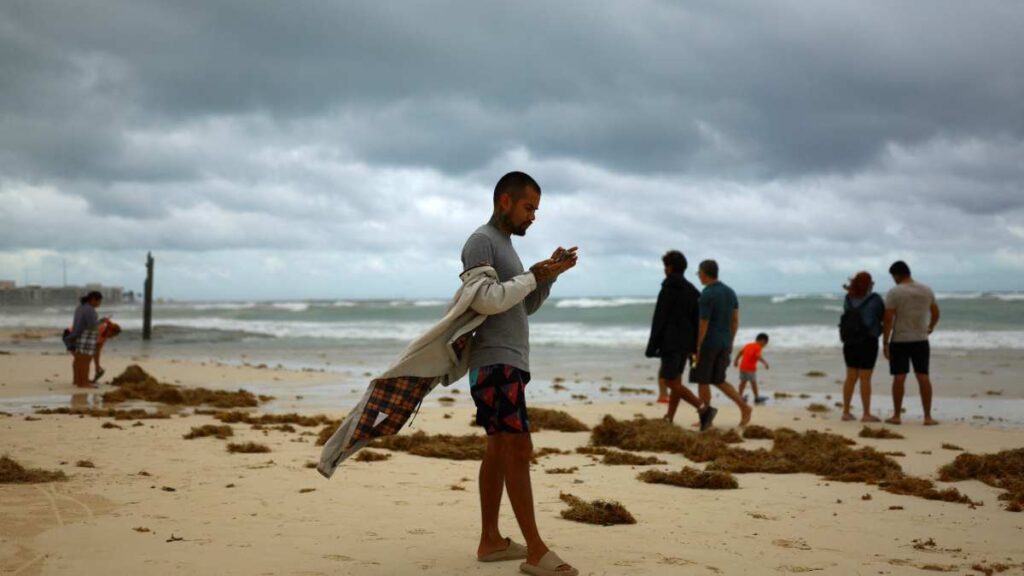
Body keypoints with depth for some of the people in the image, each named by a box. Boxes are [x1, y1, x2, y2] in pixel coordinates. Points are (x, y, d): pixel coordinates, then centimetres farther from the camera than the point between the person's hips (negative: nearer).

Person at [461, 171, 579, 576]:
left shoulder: (505, 245, 22)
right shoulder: (481, 241, -7)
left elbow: (527, 306, 19)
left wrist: (549, 274, 3)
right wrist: (534, 274, -19)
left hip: (510, 361, 10)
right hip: (495, 361, -10)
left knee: (499, 448, 9)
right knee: (518, 448, -13)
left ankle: (490, 540, 14)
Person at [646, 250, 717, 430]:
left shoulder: (669, 289, -11)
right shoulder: (691, 290, 14)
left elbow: (659, 320, -14)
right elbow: (697, 320, 14)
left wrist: (652, 346, -14)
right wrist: (695, 346, 16)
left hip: (671, 342, -9)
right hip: (686, 342, 9)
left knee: (670, 381, -9)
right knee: (676, 379, 13)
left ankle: (703, 408, -21)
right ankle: (669, 418, 14)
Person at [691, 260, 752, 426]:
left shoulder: (706, 295, -17)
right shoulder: (730, 292, 8)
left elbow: (703, 326, -18)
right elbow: (735, 320, 12)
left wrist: (696, 349, -13)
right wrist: (730, 343, 20)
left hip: (708, 344, -8)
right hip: (724, 344, 8)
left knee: (702, 381, 5)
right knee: (719, 381, 15)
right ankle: (744, 407, 1)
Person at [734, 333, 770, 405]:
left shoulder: (748, 345, 16)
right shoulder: (758, 347, -7)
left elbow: (740, 352, 22)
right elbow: (758, 356, -24)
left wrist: (736, 360, 32)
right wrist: (765, 363, -27)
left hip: (742, 366, 7)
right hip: (750, 368, -7)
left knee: (743, 381, 15)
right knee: (753, 382, 1)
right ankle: (757, 398, 8)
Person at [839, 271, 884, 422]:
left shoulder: (848, 299, 0)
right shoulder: (875, 299, -12)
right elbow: (883, 316, 0)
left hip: (850, 342, 5)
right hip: (868, 342, -5)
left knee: (851, 377, 11)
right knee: (865, 378, -2)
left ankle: (846, 412, 13)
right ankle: (866, 414, 2)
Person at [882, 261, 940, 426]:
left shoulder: (894, 293, -11)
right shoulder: (927, 290, 4)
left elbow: (888, 320, -14)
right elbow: (935, 313, 17)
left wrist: (885, 343, -9)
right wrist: (930, 327, 35)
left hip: (899, 341, -3)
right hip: (921, 339, 3)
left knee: (899, 377, 2)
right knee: (923, 376, 5)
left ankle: (896, 415, 7)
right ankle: (928, 417, 4)